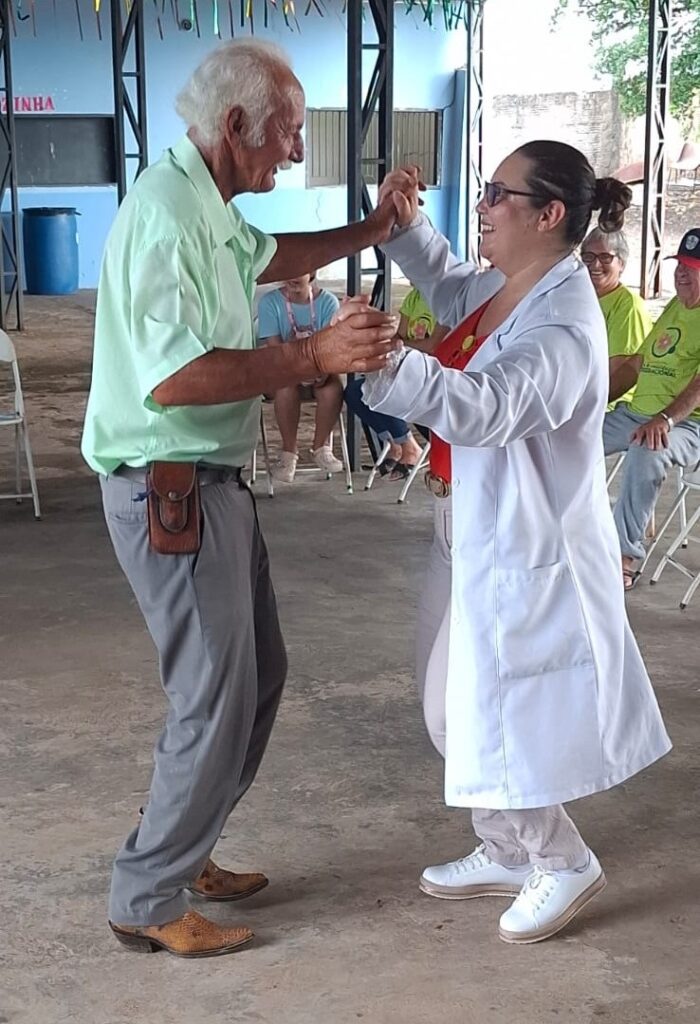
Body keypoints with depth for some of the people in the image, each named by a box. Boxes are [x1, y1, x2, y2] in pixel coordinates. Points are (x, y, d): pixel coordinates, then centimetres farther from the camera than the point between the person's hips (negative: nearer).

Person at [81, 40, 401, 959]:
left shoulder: (209, 208, 12)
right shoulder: (165, 212, -20)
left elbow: (266, 257, 34)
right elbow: (174, 375, -30)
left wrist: (369, 232, 23)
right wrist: (313, 355, -31)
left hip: (214, 483, 11)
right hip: (169, 492, -11)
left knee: (259, 673, 18)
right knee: (216, 699, -4)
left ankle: (185, 853, 32)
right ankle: (147, 902, 11)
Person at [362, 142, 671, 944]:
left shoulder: (563, 325, -26)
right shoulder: (502, 287, 3)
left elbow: (482, 409, -41)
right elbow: (447, 285, 27)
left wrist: (384, 359, -53)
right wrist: (405, 223, 9)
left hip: (527, 550, -10)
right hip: (477, 535, 10)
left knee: (498, 719, 1)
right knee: (459, 711, 19)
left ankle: (565, 864, 23)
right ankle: (505, 853, 36)